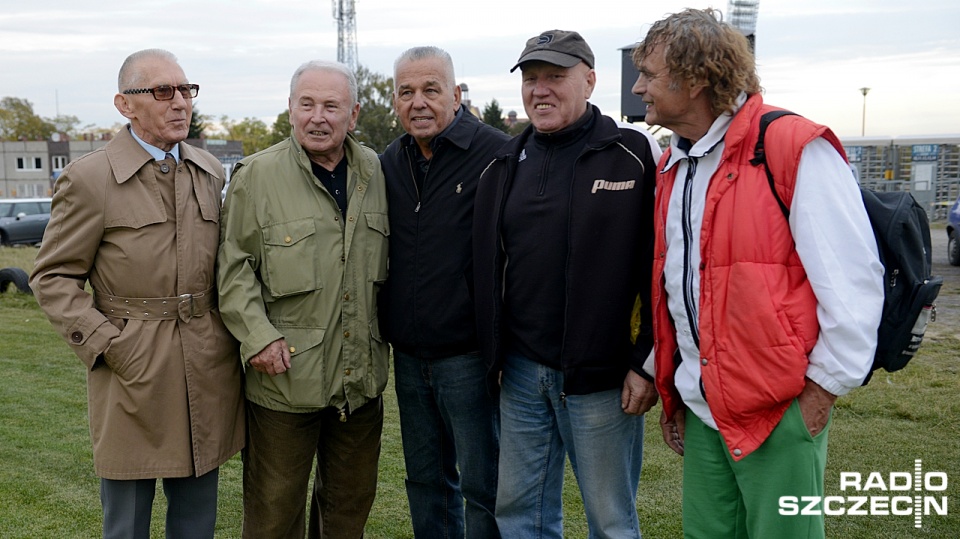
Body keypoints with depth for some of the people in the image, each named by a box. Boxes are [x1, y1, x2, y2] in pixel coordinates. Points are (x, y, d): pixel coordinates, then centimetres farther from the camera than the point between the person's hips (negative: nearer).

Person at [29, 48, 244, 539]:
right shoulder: (88, 179, -7)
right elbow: (52, 278, -4)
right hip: (133, 370, -4)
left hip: (208, 369, 5)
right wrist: (108, 345, -14)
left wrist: (228, 330, 6)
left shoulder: (210, 171, 9)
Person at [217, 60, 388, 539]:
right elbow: (234, 266, -6)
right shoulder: (257, 175, -6)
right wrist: (257, 336, -15)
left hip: (361, 376, 4)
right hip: (286, 375, -4)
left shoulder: (374, 173, 7)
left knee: (351, 500, 19)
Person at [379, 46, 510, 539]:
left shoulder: (494, 154, -12)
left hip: (468, 355, -6)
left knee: (482, 486, 6)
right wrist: (384, 332, 13)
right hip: (408, 357, 6)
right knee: (425, 481, 18)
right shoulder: (389, 163, 9)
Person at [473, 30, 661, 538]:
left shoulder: (636, 154, -6)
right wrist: (493, 354, 11)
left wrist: (647, 363, -12)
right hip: (520, 373, 5)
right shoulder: (504, 165, 10)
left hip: (602, 377, -5)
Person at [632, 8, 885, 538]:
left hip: (778, 409, -7)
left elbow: (853, 280, -15)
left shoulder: (794, 149, -14)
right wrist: (667, 382, 17)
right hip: (700, 408, 7)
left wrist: (822, 389, -12)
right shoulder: (673, 166, 12)